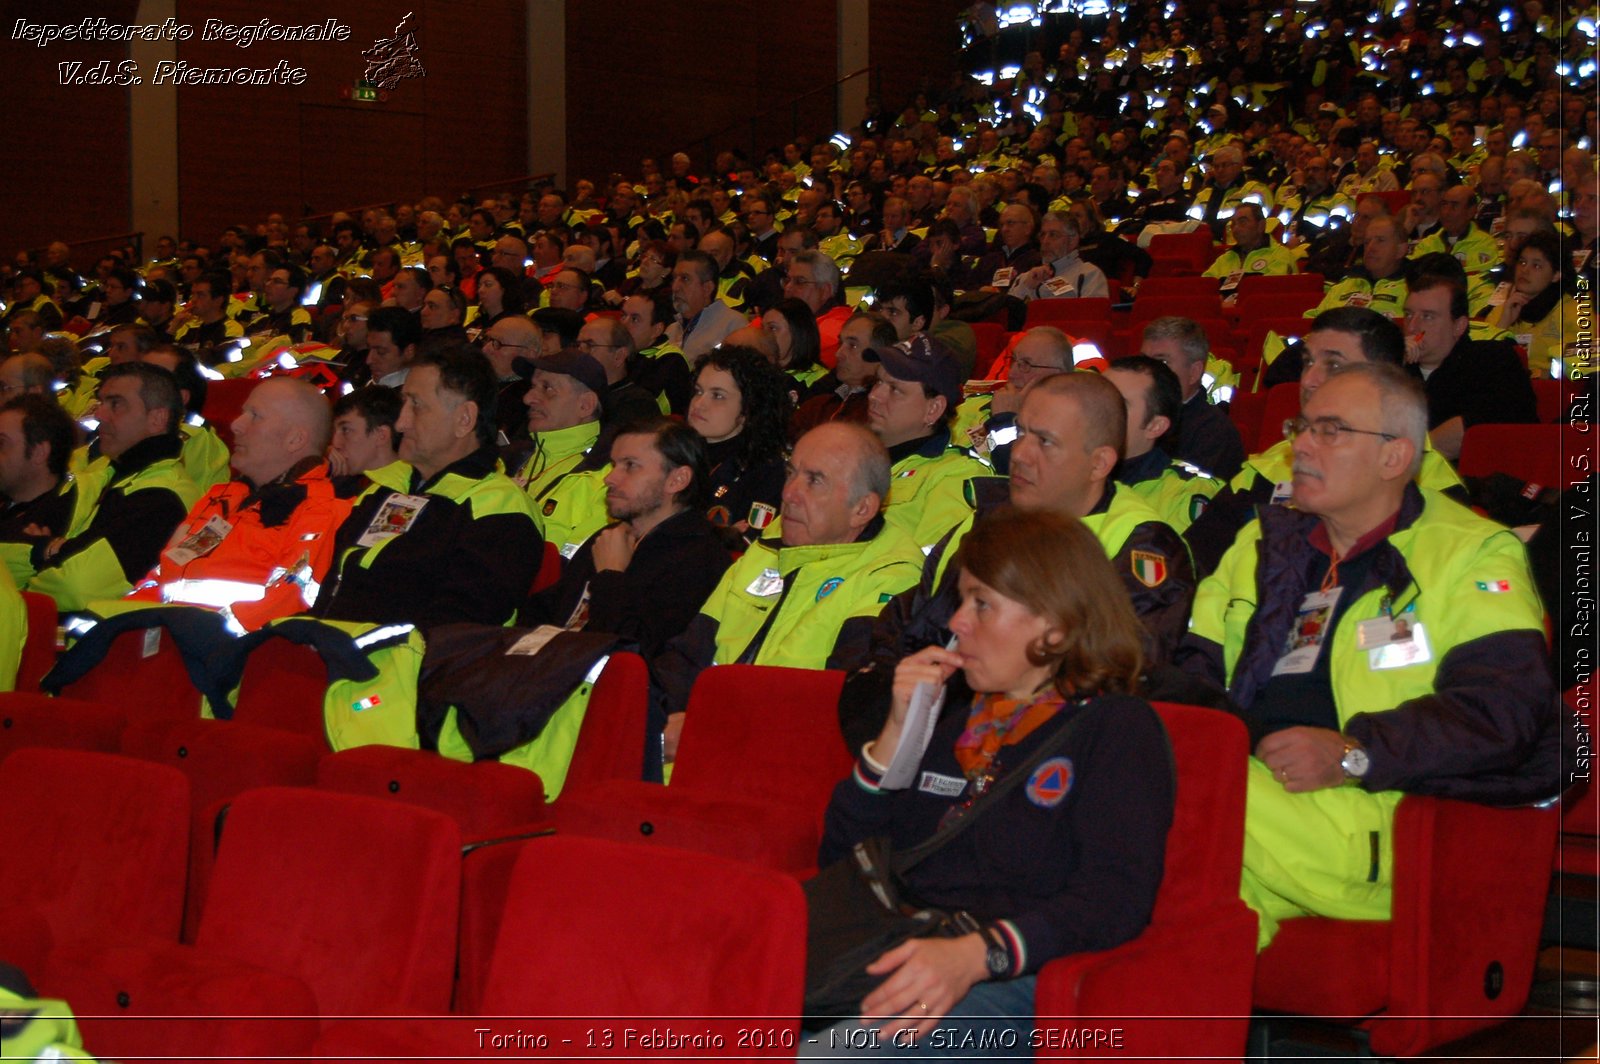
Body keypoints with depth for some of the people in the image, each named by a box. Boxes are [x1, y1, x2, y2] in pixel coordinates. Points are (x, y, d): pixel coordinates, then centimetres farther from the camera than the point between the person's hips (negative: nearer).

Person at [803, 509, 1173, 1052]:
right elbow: (839, 860, 21)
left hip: (1011, 979, -5)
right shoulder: (947, 707, 23)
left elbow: (1116, 896, -12)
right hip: (899, 954, 6)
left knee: (825, 1054, -35)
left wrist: (976, 954, -28)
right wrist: (895, 735, 8)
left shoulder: (1118, 727, 4)